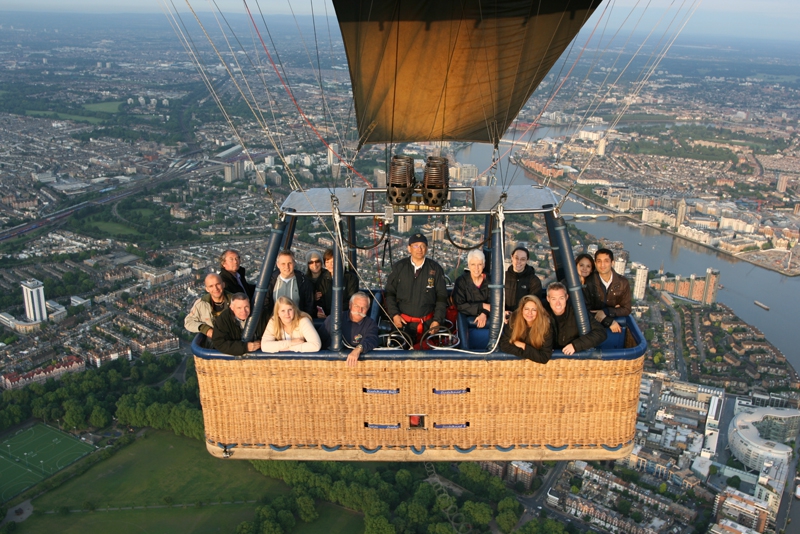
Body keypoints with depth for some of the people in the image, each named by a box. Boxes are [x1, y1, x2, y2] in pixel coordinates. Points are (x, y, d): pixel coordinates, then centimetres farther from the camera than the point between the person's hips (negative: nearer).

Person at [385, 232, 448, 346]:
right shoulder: (399, 267, 1)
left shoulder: (435, 269, 0)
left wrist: (437, 320, -5)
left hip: (428, 323, 0)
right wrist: (394, 315, -6)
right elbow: (390, 293, 5)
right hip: (403, 323, 0)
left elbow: (441, 297, 3)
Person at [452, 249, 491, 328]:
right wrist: (482, 306, -13)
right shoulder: (461, 281, -1)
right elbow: (459, 306, -8)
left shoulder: (489, 280, 6)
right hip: (467, 318, -2)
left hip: (486, 318, 2)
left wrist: (485, 314, -19)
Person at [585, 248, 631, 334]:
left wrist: (605, 312, -17)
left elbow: (626, 310, 0)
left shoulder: (623, 282, -3)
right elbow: (587, 309, -8)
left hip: (618, 324, 1)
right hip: (596, 325, -1)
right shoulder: (590, 282, -8)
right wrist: (608, 321, -21)